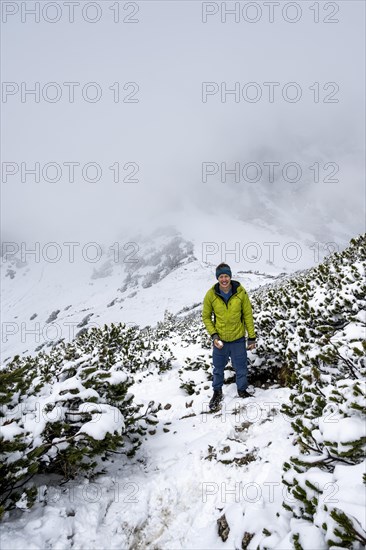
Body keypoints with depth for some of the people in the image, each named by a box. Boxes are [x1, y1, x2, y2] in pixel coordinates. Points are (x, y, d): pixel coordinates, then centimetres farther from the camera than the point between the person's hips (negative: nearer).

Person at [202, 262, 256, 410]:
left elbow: (248, 315, -5)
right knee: (218, 368, 18)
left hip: (238, 339, 0)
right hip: (219, 340, 0)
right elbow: (206, 316, -2)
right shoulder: (211, 294, -14)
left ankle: (242, 390, 42)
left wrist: (252, 337, -2)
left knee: (241, 368, 16)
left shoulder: (240, 292, -15)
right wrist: (213, 335, -12)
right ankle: (217, 392, 41)